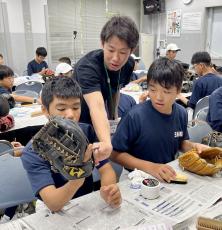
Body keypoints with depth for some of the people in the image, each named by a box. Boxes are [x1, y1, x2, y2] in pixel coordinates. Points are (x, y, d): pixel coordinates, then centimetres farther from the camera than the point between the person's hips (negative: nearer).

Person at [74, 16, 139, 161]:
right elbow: (97, 106, -52)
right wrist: (106, 143, -67)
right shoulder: (87, 67, -35)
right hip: (77, 122, -5)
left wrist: (114, 115, 4)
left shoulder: (129, 64, -15)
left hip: (101, 123, 5)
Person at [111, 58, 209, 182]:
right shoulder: (136, 116, -19)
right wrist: (150, 167, -21)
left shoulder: (181, 113, -3)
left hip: (170, 176, 5)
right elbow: (116, 153, -14)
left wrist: (193, 146, -4)